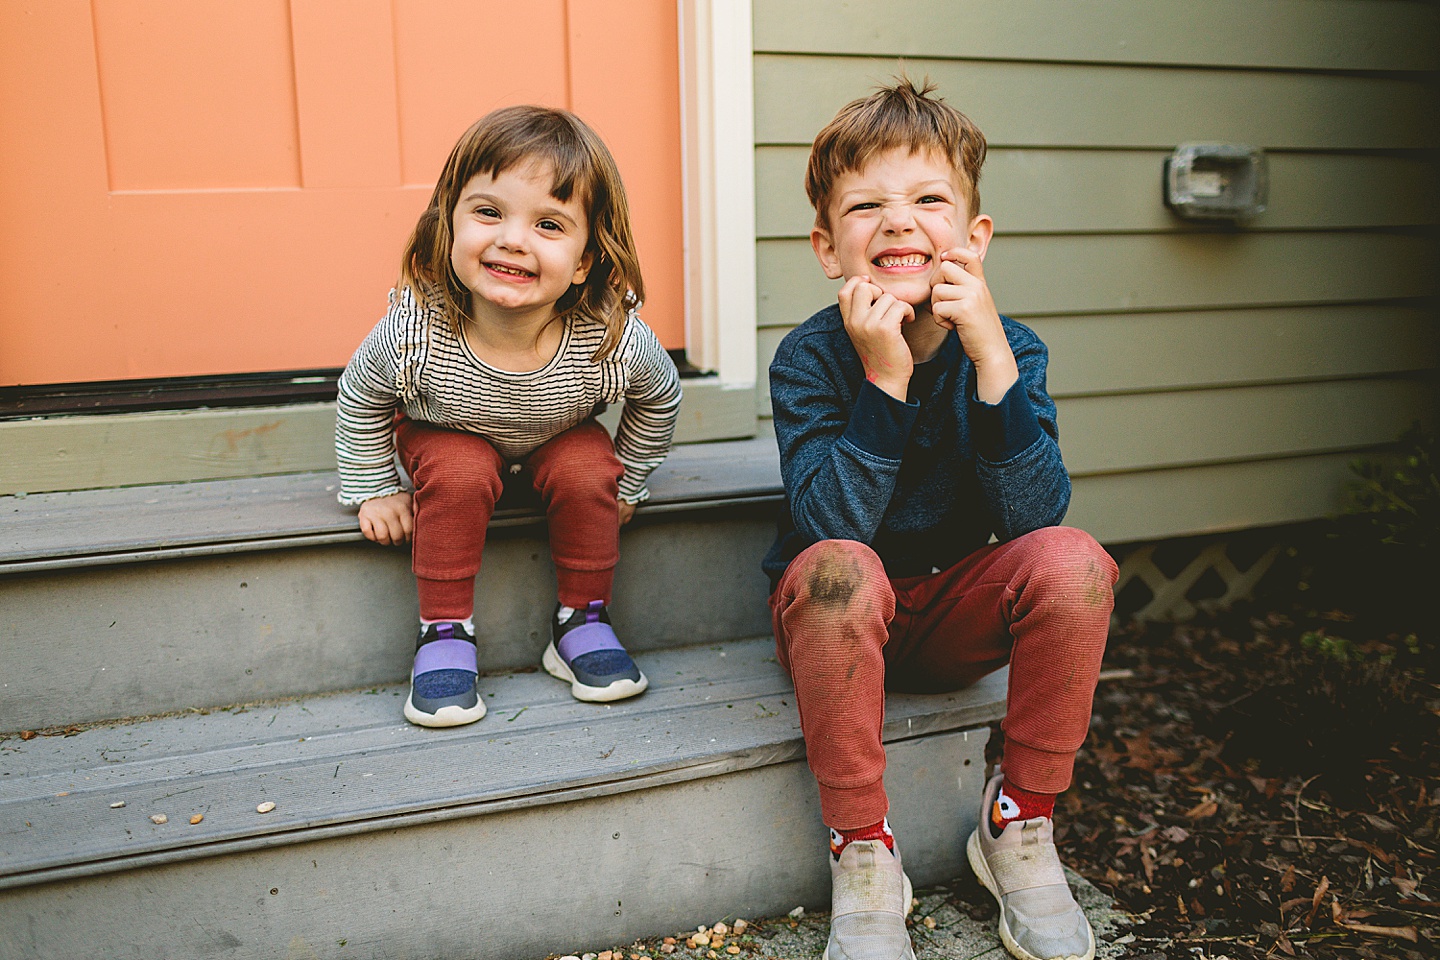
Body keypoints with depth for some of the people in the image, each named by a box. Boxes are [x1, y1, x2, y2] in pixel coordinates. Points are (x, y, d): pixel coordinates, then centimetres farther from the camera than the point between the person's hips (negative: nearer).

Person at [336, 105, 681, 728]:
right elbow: (360, 399, -11)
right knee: (460, 474, -30)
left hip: (560, 438, 1)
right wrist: (374, 491, -7)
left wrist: (626, 484, -2)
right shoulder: (413, 334, -35)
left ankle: (582, 620, -4)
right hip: (447, 433, -1)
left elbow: (659, 398, -10)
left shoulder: (616, 341, -34)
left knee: (587, 474, -26)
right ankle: (444, 631, -11)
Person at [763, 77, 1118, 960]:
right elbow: (830, 524, -27)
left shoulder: (1008, 349, -9)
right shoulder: (811, 357, -16)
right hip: (838, 620, -2)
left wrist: (991, 362, -31)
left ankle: (1020, 828, -4)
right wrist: (884, 378, -35)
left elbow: (1034, 516, -22)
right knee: (840, 570, -36)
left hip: (956, 617, 3)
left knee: (1073, 562, -25)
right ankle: (863, 856, -15)